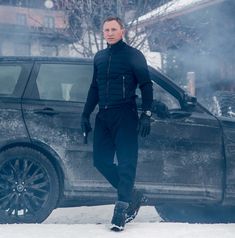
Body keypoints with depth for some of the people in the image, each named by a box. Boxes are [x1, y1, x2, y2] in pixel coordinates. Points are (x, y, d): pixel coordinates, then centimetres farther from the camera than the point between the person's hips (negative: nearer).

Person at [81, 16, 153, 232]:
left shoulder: (133, 55, -2)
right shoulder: (99, 57, 15)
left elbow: (146, 86, -5)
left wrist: (146, 115, -15)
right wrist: (86, 114, 19)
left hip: (125, 117, -7)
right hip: (103, 117, 7)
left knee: (126, 163, -7)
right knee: (101, 160, 4)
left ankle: (121, 210, -4)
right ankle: (133, 196, 17)